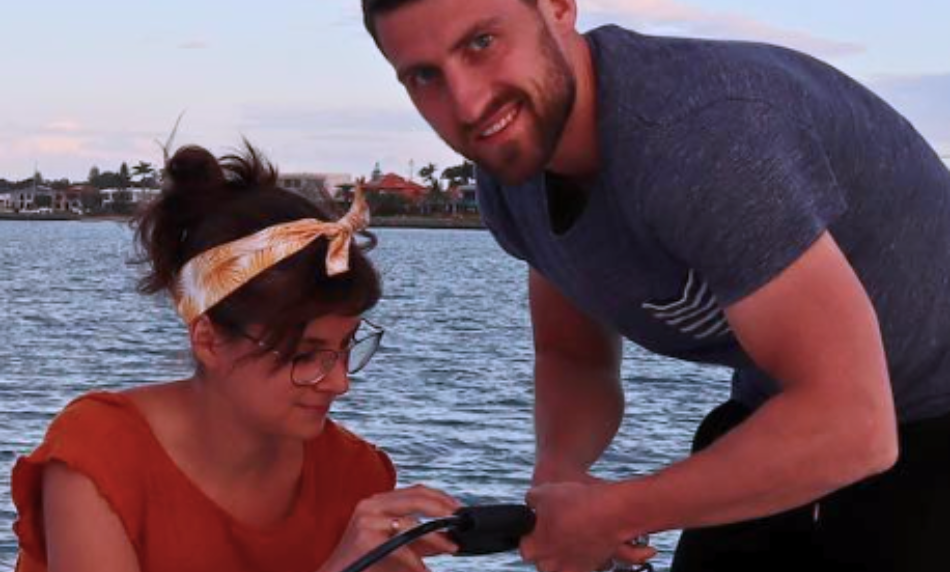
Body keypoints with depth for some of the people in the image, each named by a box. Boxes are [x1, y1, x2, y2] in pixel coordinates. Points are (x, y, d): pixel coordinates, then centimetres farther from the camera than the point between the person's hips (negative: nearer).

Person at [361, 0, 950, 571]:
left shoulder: (696, 132, -34)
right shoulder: (511, 173, -7)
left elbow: (850, 426, -37)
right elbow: (575, 358, 6)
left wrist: (609, 515, -26)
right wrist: (557, 470, -16)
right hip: (786, 416, 7)